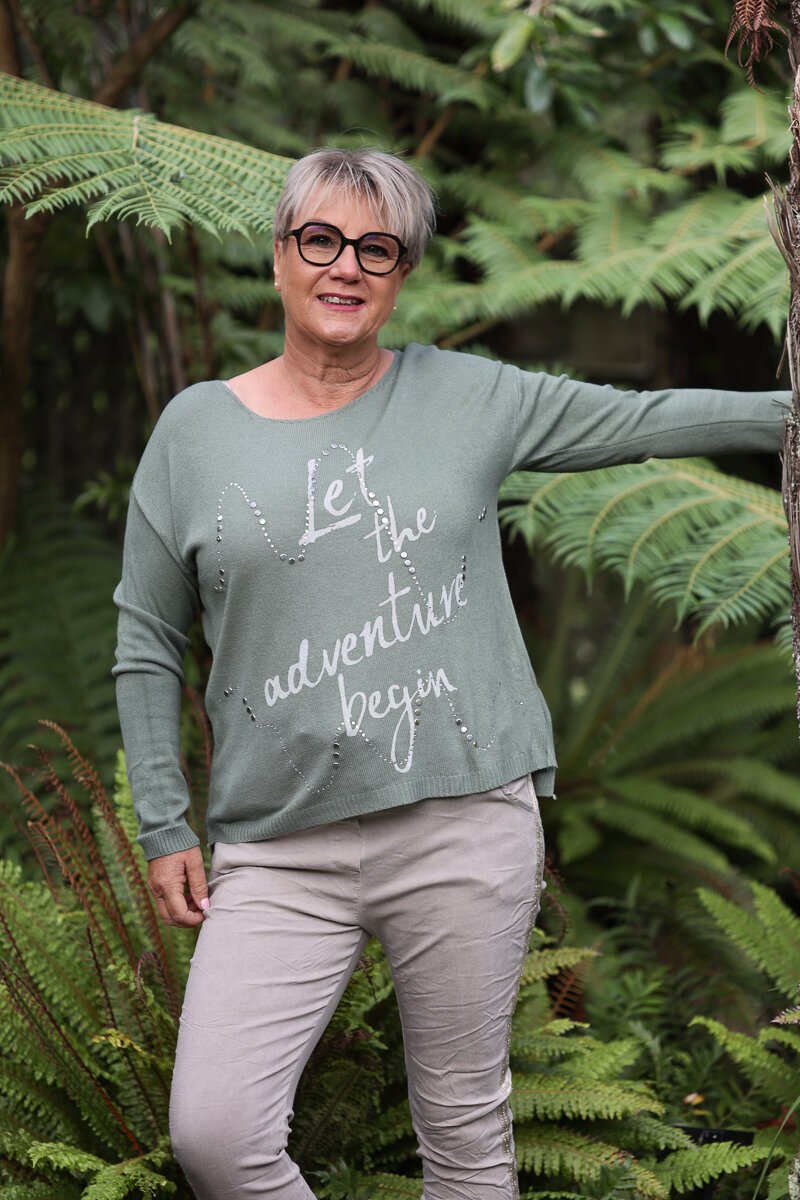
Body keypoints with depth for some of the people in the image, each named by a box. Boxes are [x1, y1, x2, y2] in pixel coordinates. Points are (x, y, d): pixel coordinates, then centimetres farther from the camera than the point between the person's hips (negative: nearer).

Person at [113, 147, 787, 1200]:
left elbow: (642, 420, 12)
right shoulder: (197, 427, 6)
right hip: (279, 846, 0)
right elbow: (147, 642, 9)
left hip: (466, 821, 0)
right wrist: (165, 828, 6)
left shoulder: (464, 396, 6)